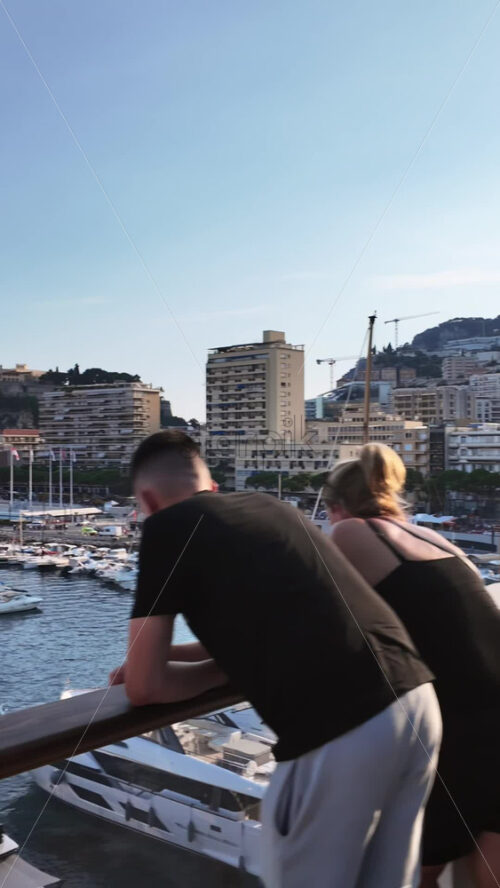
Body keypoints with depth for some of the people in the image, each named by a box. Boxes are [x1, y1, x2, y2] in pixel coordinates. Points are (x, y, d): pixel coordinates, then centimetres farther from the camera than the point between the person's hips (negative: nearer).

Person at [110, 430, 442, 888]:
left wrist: (218, 671, 20)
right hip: (418, 701, 8)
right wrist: (161, 653, 33)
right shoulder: (265, 504, 21)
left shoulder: (168, 526, 2)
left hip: (339, 733, -7)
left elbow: (145, 687, 4)